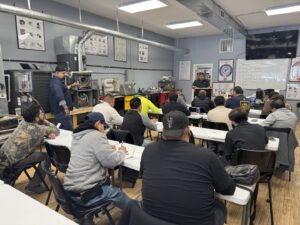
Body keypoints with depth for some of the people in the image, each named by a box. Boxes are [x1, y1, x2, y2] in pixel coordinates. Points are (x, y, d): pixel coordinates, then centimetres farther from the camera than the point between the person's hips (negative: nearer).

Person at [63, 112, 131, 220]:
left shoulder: (78, 136, 9)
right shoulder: (96, 136, -18)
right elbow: (112, 161, -18)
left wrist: (107, 149, 14)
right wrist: (121, 152, 1)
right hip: (85, 194, -9)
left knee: (106, 181, 26)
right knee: (117, 193, 11)